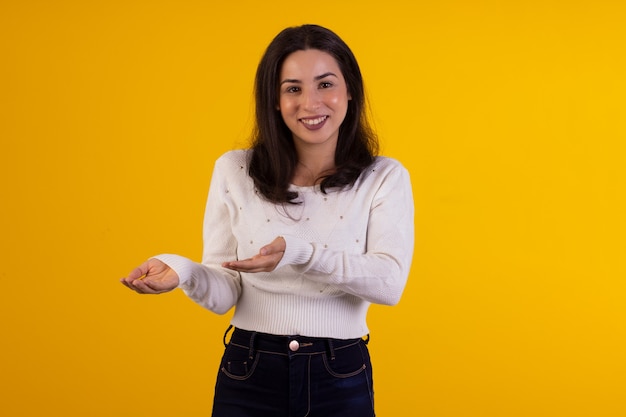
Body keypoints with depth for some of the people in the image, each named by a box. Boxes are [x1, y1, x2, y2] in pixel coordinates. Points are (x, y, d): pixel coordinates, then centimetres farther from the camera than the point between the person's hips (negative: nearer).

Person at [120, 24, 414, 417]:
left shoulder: (384, 178, -4)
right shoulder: (234, 171, -2)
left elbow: (390, 282, -17)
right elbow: (224, 293, -2)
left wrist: (299, 253, -30)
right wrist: (185, 271, -24)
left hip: (341, 382, -1)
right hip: (248, 379, 1)